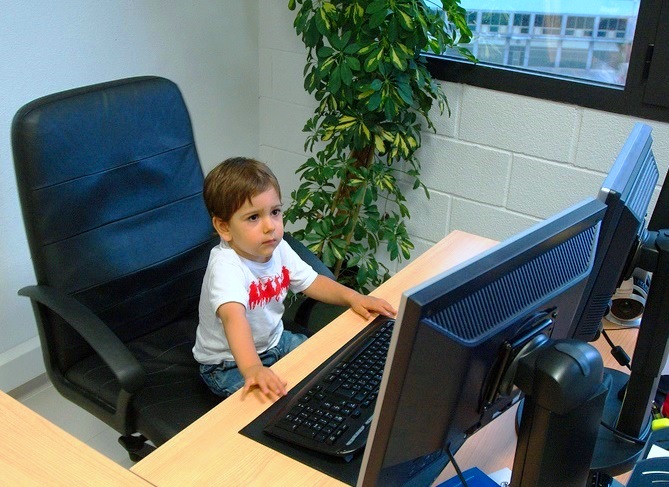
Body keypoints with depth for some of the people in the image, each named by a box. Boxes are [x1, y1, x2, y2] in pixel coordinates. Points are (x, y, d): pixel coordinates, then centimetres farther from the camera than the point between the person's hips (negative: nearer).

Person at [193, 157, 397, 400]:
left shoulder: (278, 248, -10)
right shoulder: (225, 266, -34)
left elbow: (311, 282, 4)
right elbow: (234, 317, -50)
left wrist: (352, 296, -11)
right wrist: (252, 369, -65)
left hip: (273, 340, 7)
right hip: (228, 364, -7)